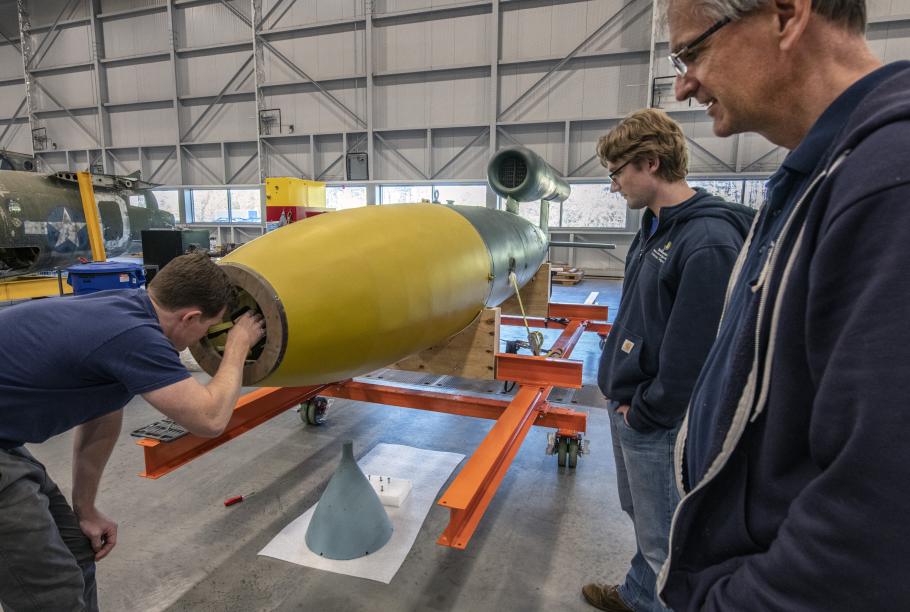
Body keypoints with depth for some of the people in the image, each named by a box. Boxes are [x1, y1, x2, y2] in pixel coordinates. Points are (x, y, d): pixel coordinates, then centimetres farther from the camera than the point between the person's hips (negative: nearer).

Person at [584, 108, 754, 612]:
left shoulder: (709, 242, -24)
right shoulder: (654, 227, 7)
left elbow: (693, 352, -24)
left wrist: (643, 414, -13)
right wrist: (621, 393, 12)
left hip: (658, 422, -9)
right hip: (626, 404, 9)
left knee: (663, 539, 10)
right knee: (639, 514, 26)